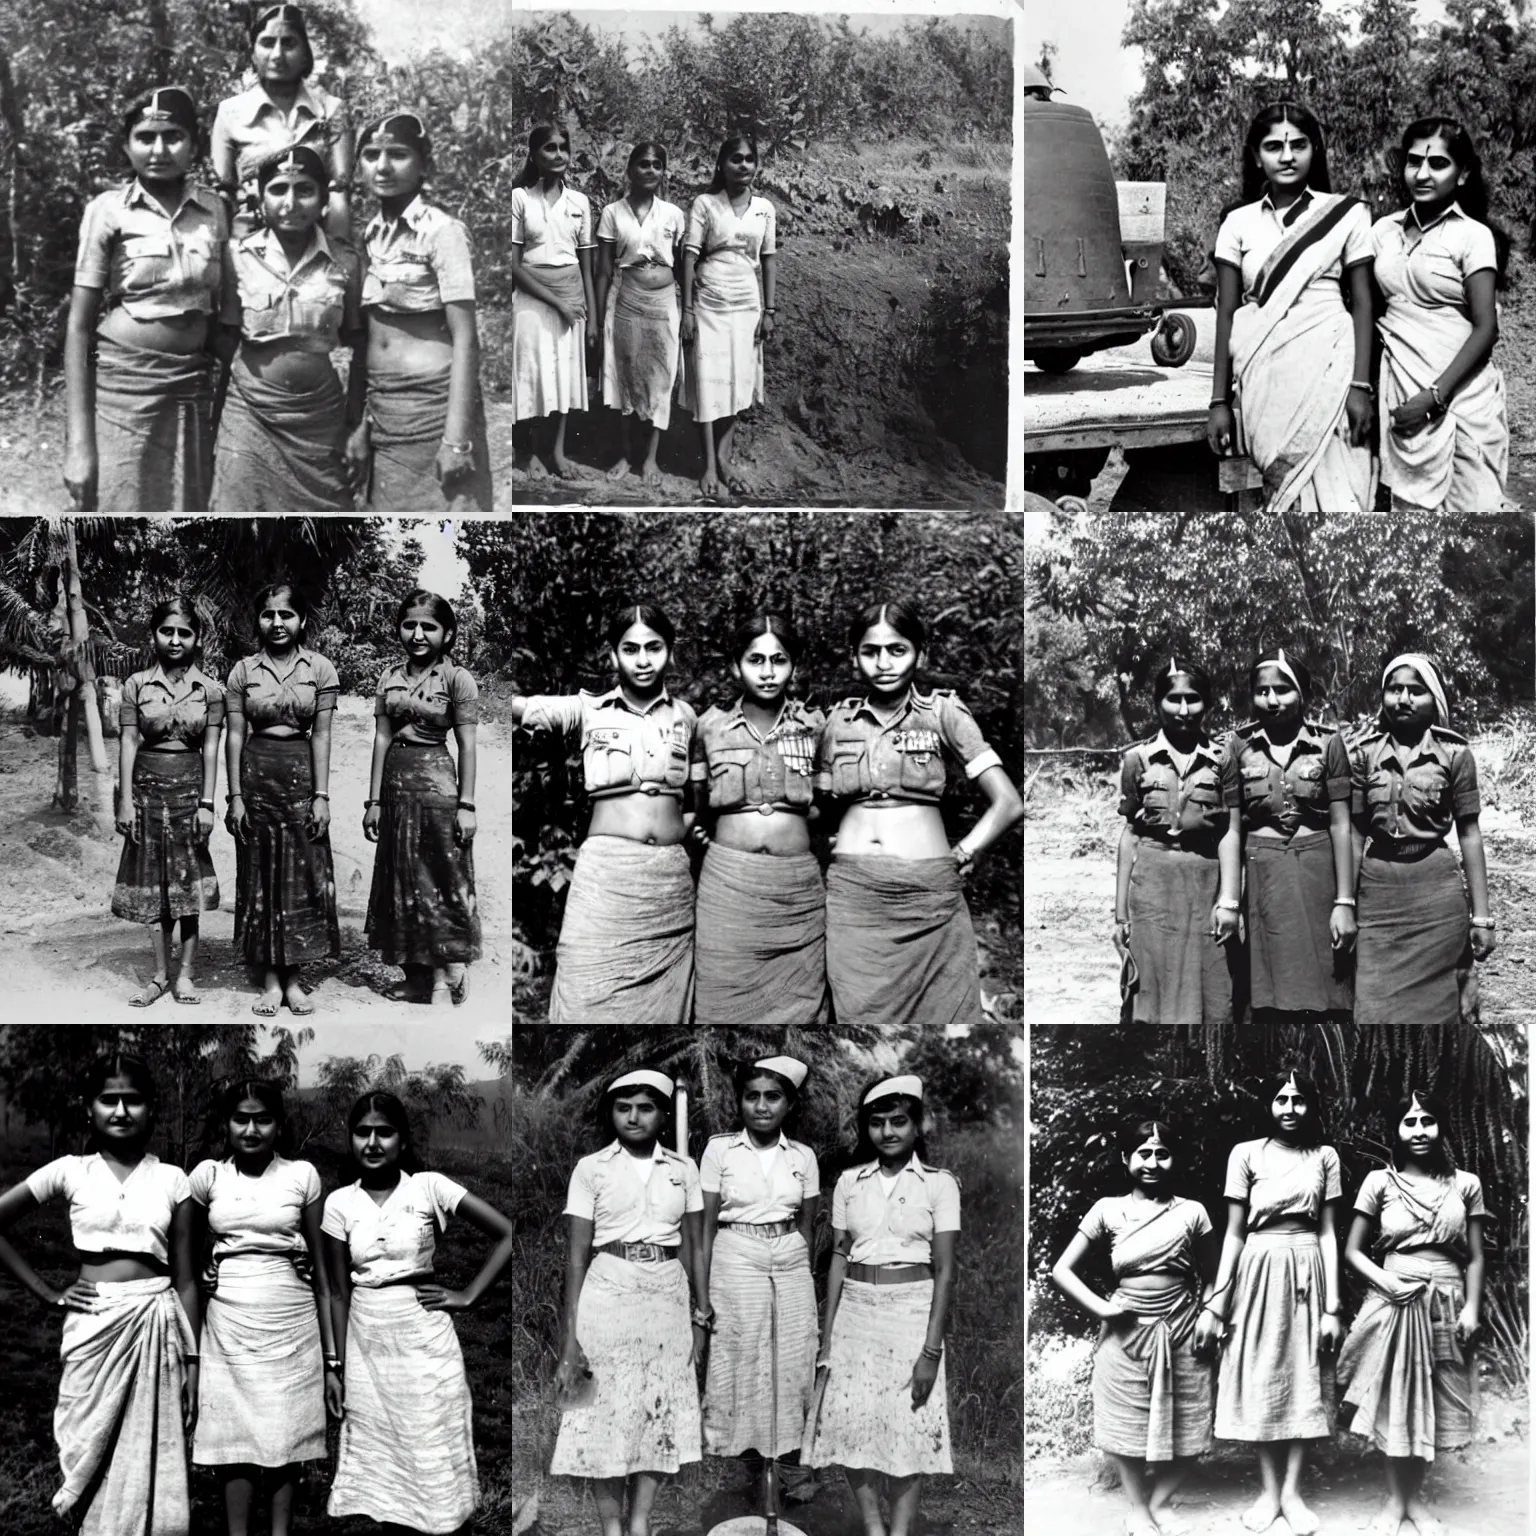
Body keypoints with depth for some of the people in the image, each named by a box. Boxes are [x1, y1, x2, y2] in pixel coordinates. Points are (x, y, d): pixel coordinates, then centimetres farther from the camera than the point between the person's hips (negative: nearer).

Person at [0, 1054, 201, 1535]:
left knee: (151, 1461, 3)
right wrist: (49, 1294, 1)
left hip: (156, 1324, 1)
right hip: (94, 1325, 0)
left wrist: (193, 1365, 2)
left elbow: (185, 1280, 5)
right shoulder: (70, 1172, 1)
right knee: (94, 1457, 3)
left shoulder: (172, 1180, 4)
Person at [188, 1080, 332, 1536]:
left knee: (286, 1435, -2)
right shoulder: (207, 1175, 3)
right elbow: (188, 1246, 20)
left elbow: (320, 1265, 5)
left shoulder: (302, 1175, 1)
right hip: (229, 1322, 1)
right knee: (232, 1435, -2)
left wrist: (331, 1350, 3)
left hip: (290, 1322, -1)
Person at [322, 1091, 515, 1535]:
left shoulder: (430, 1187, -6)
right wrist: (335, 1366, 2)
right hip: (366, 1348, 3)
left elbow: (508, 1234, -7)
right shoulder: (339, 1203, 2)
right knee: (379, 1473, 7)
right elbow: (339, 1292, 6)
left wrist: (468, 1296, -9)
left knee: (431, 1463, 0)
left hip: (424, 1343, -3)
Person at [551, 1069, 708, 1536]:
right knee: (606, 1414, 0)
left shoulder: (684, 1169, 6)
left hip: (667, 1299, 3)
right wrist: (570, 1334, -8)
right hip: (607, 1296, -3)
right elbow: (577, 1254, -3)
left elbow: (693, 1246, 10)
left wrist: (702, 1315, 5)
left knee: (660, 1412, 5)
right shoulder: (591, 1169, -1)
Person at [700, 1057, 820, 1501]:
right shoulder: (720, 1150, -4)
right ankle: (732, 1453, 10)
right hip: (736, 1265, -2)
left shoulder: (803, 1156, 2)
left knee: (791, 1368, 5)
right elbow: (707, 1224, -3)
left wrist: (804, 1276, 10)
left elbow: (807, 1226, 9)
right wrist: (702, 1293, -6)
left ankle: (788, 1456, 15)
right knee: (736, 1368, 1)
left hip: (792, 1268, 2)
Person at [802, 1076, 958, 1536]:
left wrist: (931, 1350, -12)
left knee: (907, 1431, -1)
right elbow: (839, 1259, 7)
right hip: (855, 1313, 3)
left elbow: (945, 1271, -6)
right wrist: (826, 1338, 2)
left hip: (911, 1313, -3)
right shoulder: (849, 1182, 5)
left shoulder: (939, 1184, -4)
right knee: (850, 1427, 1)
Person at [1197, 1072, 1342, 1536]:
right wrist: (1216, 1302, -5)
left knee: (1304, 1378, 4)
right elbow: (1234, 1234, 0)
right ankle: (1270, 1491, 13)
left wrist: (1333, 1307, -4)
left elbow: (1328, 1234, 2)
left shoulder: (1325, 1157, 4)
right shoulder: (1246, 1154, -1)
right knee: (1262, 1378, 4)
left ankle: (1293, 1492, 12)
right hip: (1259, 1272, -1)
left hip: (1308, 1274, 1)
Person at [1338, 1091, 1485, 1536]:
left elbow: (1475, 1257, 5)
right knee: (1395, 1402, 3)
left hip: (1446, 1306, 1)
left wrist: (1472, 1308, -5)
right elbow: (1352, 1251, 2)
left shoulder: (1465, 1184, 3)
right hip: (1393, 1302, -1)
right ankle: (1395, 1500, 16)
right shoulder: (1380, 1182, -1)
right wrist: (1387, 1282, -13)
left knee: (1435, 1403, 7)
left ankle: (1415, 1498, 21)